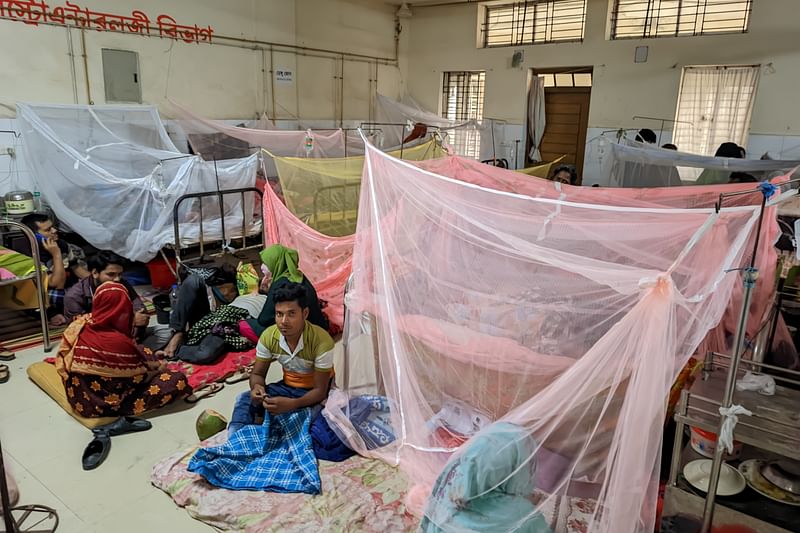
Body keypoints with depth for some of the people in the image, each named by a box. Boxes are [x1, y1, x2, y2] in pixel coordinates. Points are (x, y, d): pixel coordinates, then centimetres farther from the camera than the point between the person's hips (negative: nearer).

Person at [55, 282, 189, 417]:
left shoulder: (80, 325, -8)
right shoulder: (118, 341, -30)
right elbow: (137, 376, -15)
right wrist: (158, 367, 8)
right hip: (103, 405, -7)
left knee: (142, 352, 19)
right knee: (178, 380, -13)